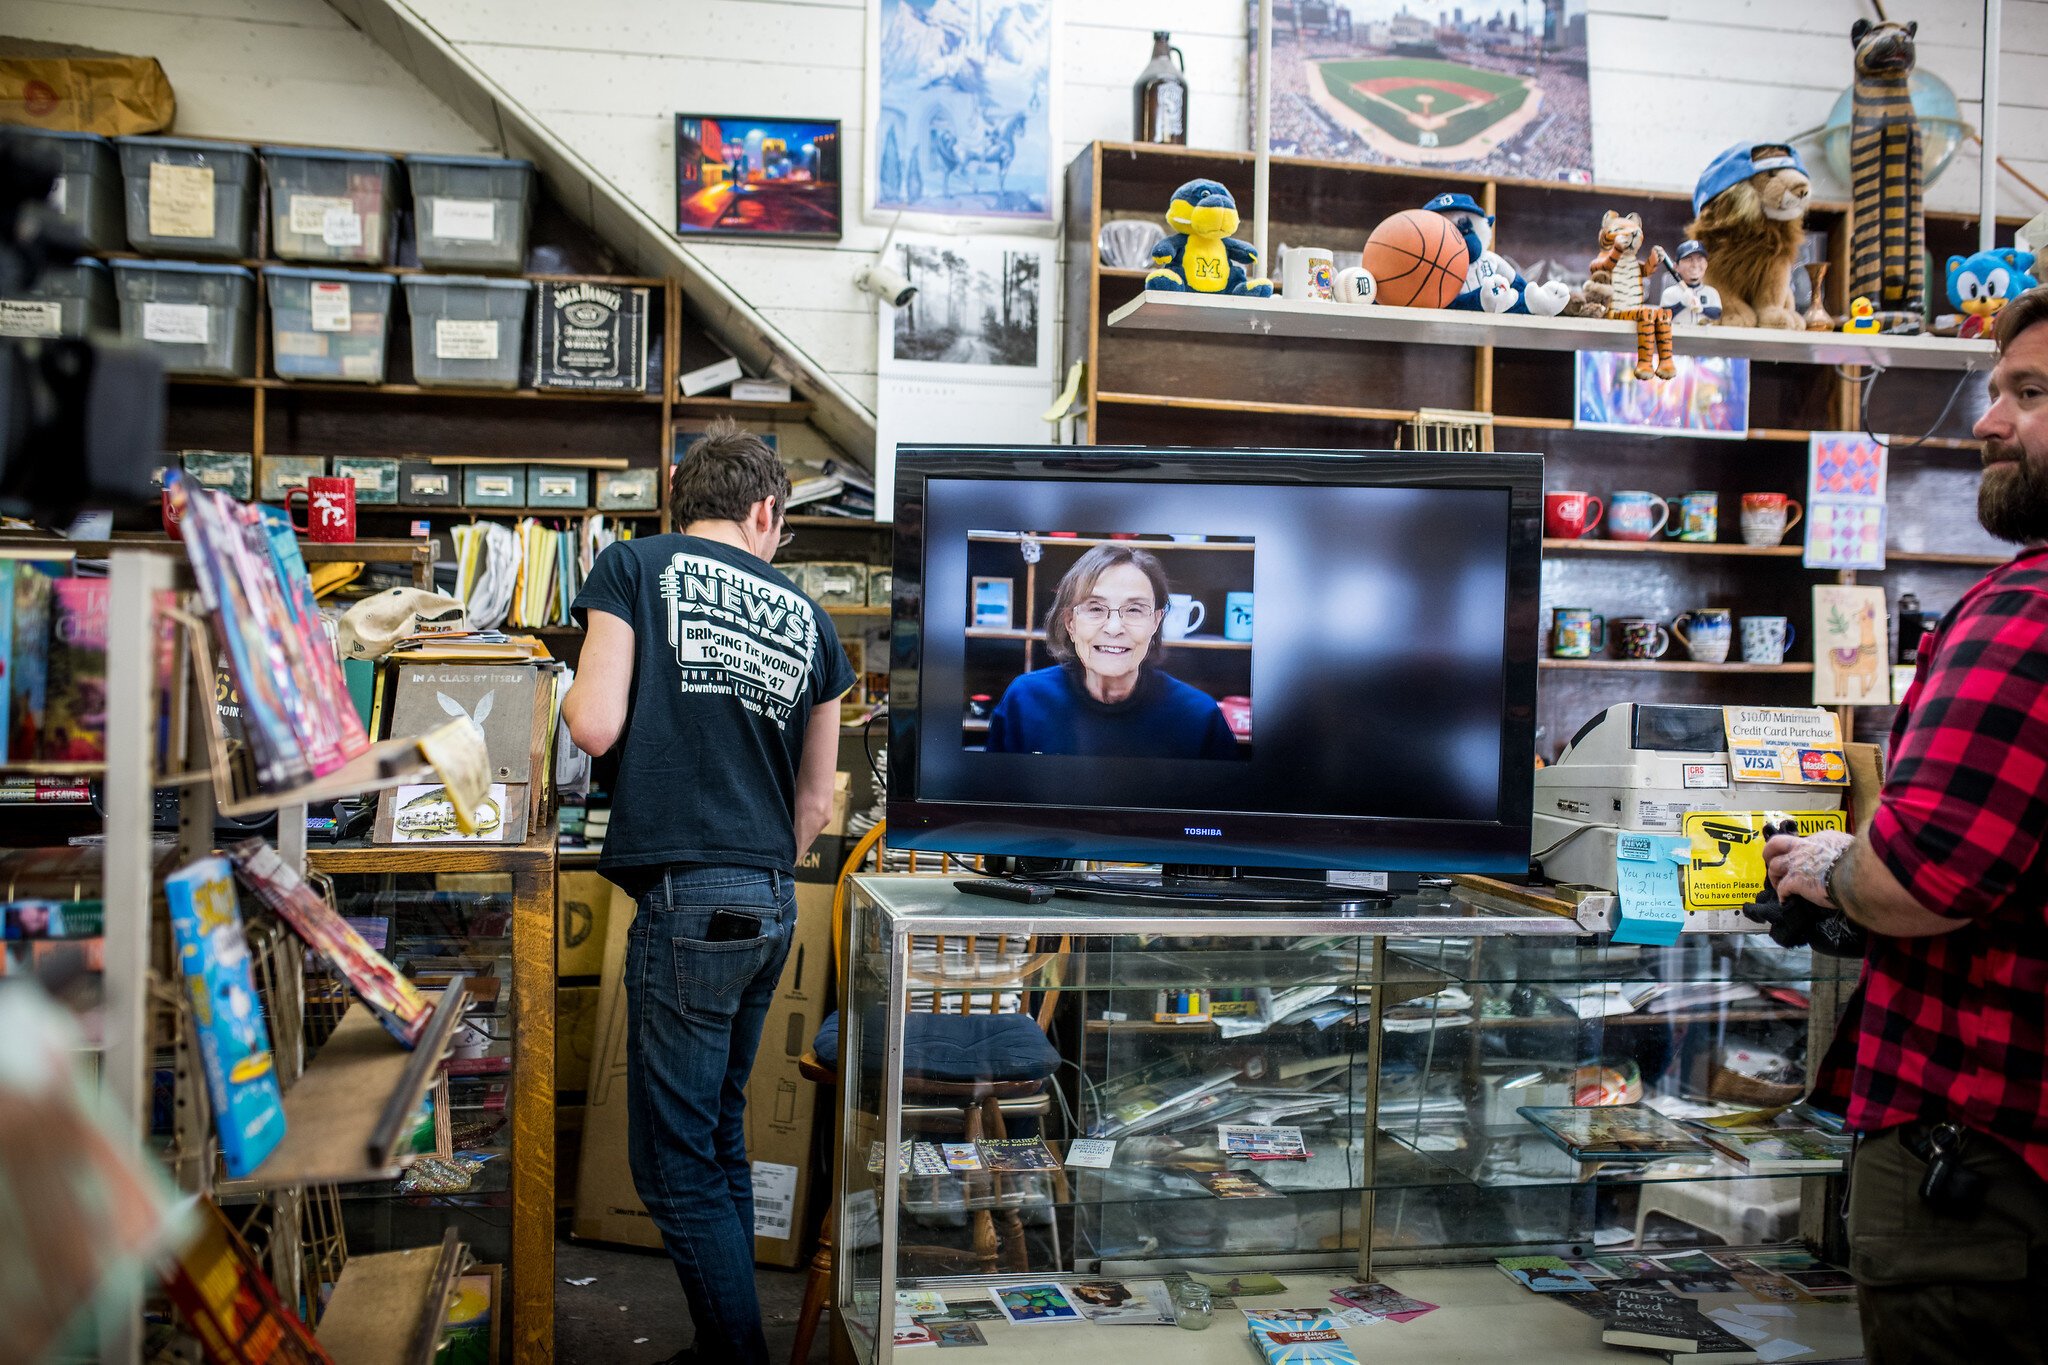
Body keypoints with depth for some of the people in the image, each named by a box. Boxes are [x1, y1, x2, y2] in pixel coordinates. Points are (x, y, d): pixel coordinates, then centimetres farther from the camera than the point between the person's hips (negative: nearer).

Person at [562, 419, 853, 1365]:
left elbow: (596, 726, -9)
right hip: (772, 900, 6)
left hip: (683, 896, -6)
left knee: (676, 1164, 2)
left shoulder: (636, 566, 0)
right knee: (719, 1138, 18)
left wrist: (569, 691, 13)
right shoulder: (806, 616, 13)